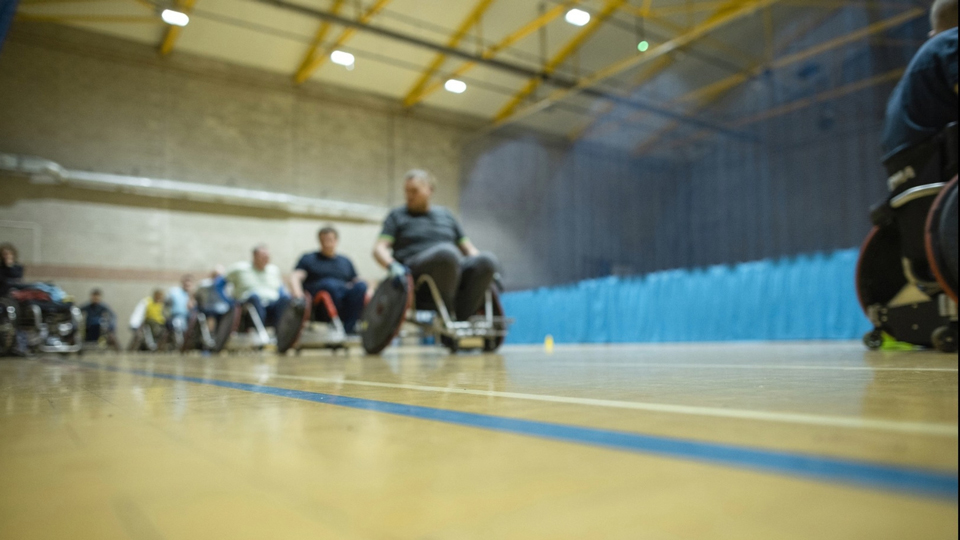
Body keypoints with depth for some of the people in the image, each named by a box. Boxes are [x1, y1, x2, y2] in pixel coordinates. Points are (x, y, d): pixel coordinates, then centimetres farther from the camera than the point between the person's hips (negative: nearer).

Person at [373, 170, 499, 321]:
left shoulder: (445, 215, 25)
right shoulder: (397, 216, 18)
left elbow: (469, 249, 23)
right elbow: (379, 249, 5)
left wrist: (487, 269, 4)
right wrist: (392, 265, -17)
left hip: (455, 271, 4)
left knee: (487, 260, -27)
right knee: (447, 251, -36)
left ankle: (462, 317, -28)